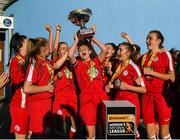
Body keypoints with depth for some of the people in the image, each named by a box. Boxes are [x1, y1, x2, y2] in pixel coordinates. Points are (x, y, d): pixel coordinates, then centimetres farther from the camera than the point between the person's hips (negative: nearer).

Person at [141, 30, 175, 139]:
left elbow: (172, 77, -10)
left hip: (162, 96, -5)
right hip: (147, 96, 5)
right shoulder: (144, 57, 13)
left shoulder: (166, 55, -3)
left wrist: (151, 72, -14)